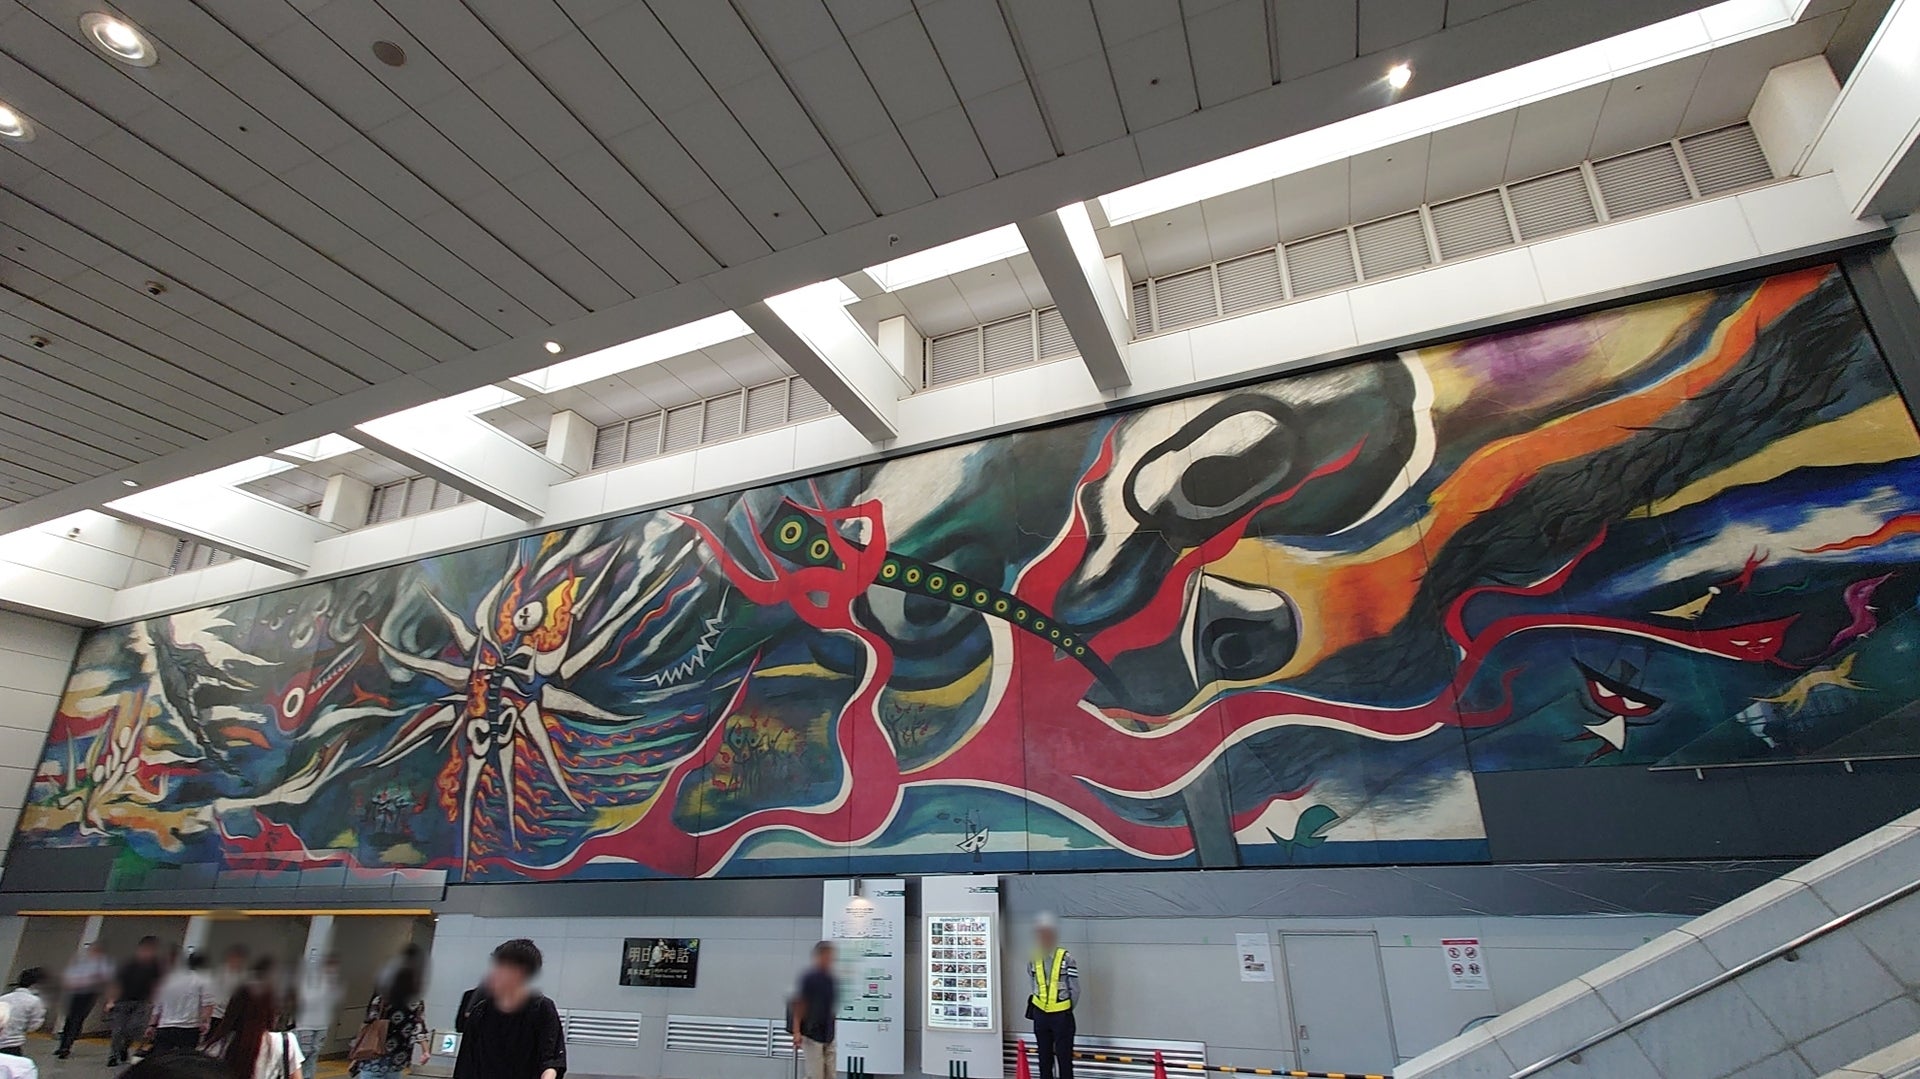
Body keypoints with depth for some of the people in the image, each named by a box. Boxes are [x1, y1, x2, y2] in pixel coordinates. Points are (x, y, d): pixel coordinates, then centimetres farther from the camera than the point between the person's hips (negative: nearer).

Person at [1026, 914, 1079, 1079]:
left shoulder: (1066, 957, -14)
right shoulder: (1033, 959, -2)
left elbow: (1075, 989, -8)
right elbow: (1033, 986, 10)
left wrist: (1065, 1010, 0)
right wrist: (1042, 1004, 6)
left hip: (1061, 1016, -4)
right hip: (1040, 1015, 4)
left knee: (1064, 1058, 3)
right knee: (1044, 1057, 14)